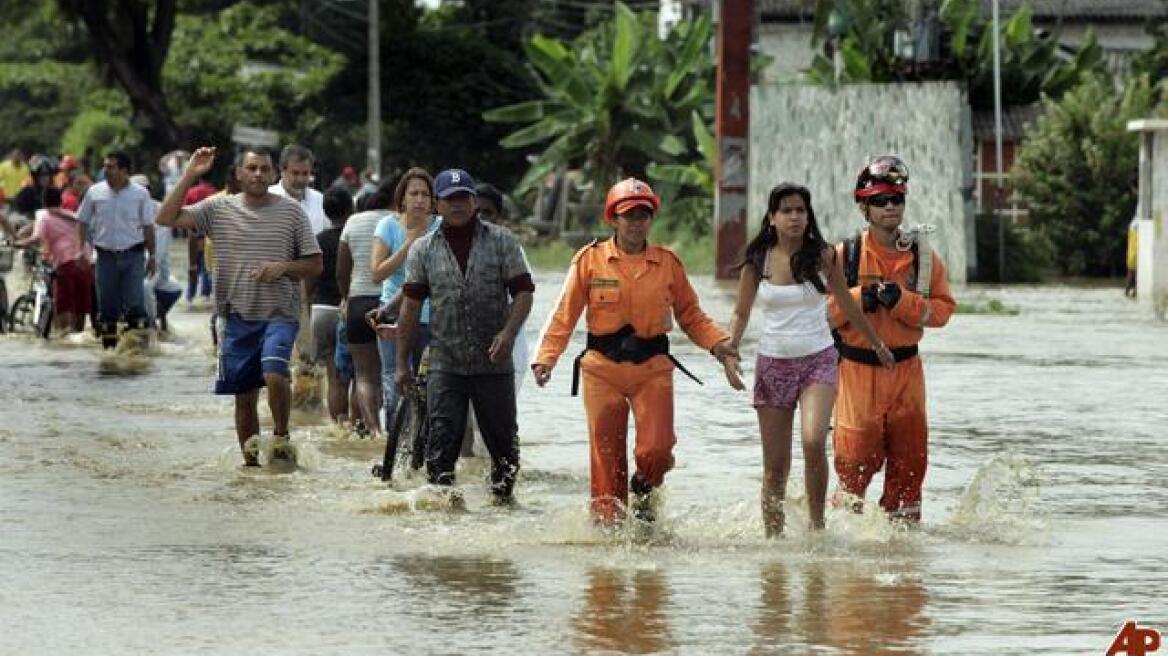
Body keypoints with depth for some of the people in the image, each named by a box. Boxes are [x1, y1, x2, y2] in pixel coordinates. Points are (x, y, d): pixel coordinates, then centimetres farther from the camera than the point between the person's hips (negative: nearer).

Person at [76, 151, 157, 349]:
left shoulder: (140, 194, 0)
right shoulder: (95, 192, 4)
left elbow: (148, 227, 4)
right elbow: (83, 222, 10)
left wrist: (152, 256, 1)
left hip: (132, 255, -2)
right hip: (106, 255, 2)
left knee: (135, 303, -7)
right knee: (106, 305, 5)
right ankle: (108, 345, 14)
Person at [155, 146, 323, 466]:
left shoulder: (291, 211, 2)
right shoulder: (219, 209, 4)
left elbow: (315, 265, 4)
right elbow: (166, 218, -4)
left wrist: (283, 267, -15)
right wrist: (190, 175, -9)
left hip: (279, 314, -2)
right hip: (238, 317, 2)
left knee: (274, 375, -25)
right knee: (244, 397, 8)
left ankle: (281, 434, -1)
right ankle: (251, 462, 21)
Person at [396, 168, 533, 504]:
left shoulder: (501, 241, 4)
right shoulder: (423, 250, 8)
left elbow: (523, 291, 1)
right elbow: (411, 306, 8)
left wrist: (508, 332, -17)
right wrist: (402, 363, 5)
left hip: (494, 362, 0)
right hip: (445, 362, 0)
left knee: (503, 438, 8)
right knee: (442, 438, -11)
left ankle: (504, 495, 26)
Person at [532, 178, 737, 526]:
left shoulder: (668, 263, 7)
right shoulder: (590, 259, 1)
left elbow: (691, 315, 14)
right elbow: (565, 315, 0)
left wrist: (718, 343, -2)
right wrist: (545, 359, -10)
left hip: (653, 367, 1)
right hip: (603, 367, -1)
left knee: (657, 449, -12)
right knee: (606, 456, 0)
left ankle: (643, 491, 21)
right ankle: (608, 522, 14)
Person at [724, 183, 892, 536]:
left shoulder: (823, 256, -1)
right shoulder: (757, 262, 0)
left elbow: (848, 306, 12)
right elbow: (741, 313, 11)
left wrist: (878, 345, 21)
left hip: (818, 361, -1)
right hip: (773, 363, 1)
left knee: (814, 442, -25)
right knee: (775, 465, 2)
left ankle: (817, 524, -10)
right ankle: (773, 536, 12)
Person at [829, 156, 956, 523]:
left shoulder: (922, 256, 4)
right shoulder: (843, 256, -1)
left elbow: (943, 309, 1)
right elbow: (819, 310, 0)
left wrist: (902, 301, -14)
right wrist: (858, 299, -16)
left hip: (905, 369, 2)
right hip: (857, 369, -2)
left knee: (909, 459, 5)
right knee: (856, 462, -3)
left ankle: (903, 524, 16)